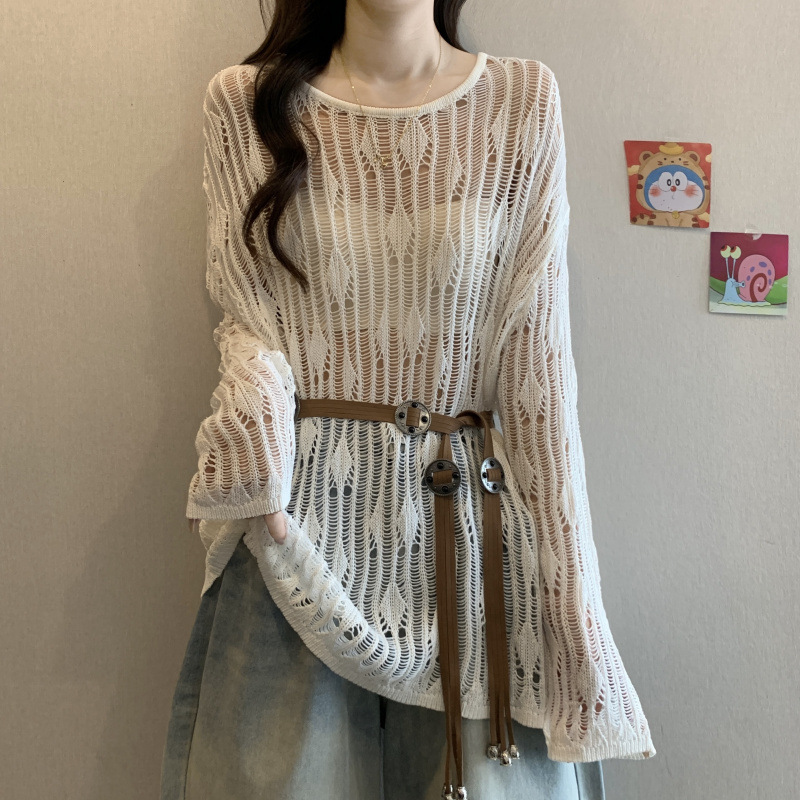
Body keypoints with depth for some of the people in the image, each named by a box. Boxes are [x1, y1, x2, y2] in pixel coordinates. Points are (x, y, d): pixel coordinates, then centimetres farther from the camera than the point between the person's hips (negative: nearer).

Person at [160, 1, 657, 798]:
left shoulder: (524, 101, 2)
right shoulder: (244, 103, 3)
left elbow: (535, 349, -1)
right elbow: (245, 312, 6)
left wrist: (569, 586, -4)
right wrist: (255, 438, -16)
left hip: (471, 514, 0)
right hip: (299, 520, 1)